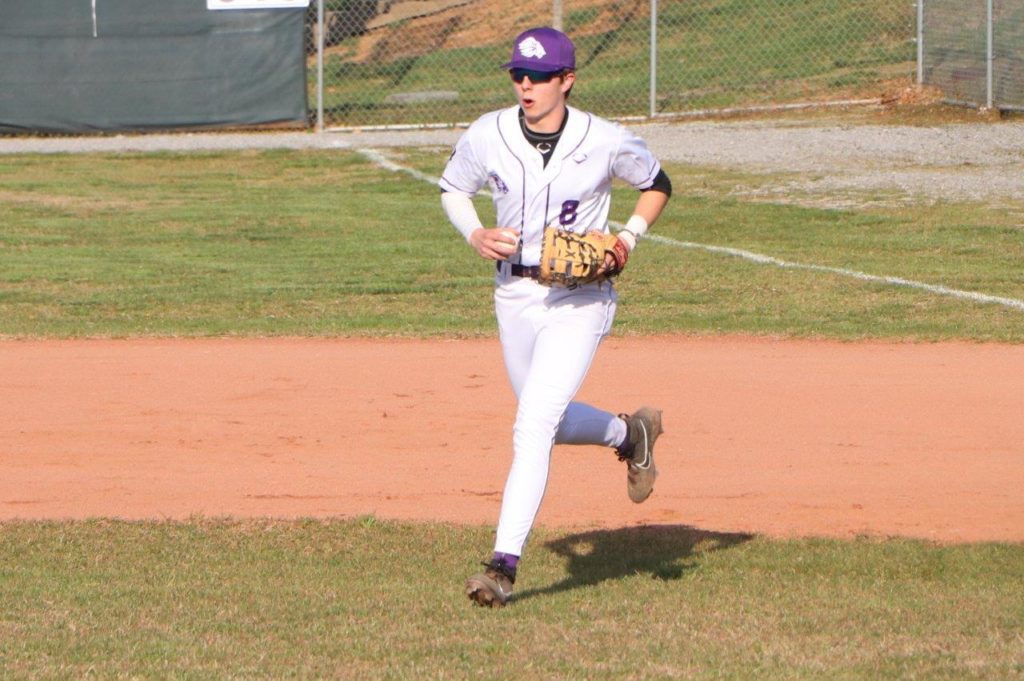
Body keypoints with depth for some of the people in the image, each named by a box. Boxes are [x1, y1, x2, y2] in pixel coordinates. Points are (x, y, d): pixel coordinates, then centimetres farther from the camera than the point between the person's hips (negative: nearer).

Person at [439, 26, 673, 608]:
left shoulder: (606, 142, -11)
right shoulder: (488, 136, -6)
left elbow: (658, 184, 7)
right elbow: (453, 188, 12)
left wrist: (629, 239, -8)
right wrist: (475, 234, -8)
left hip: (581, 301, -5)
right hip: (514, 293, 5)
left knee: (533, 425, -17)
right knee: (551, 423, 18)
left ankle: (505, 564, -17)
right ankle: (630, 434, 50)